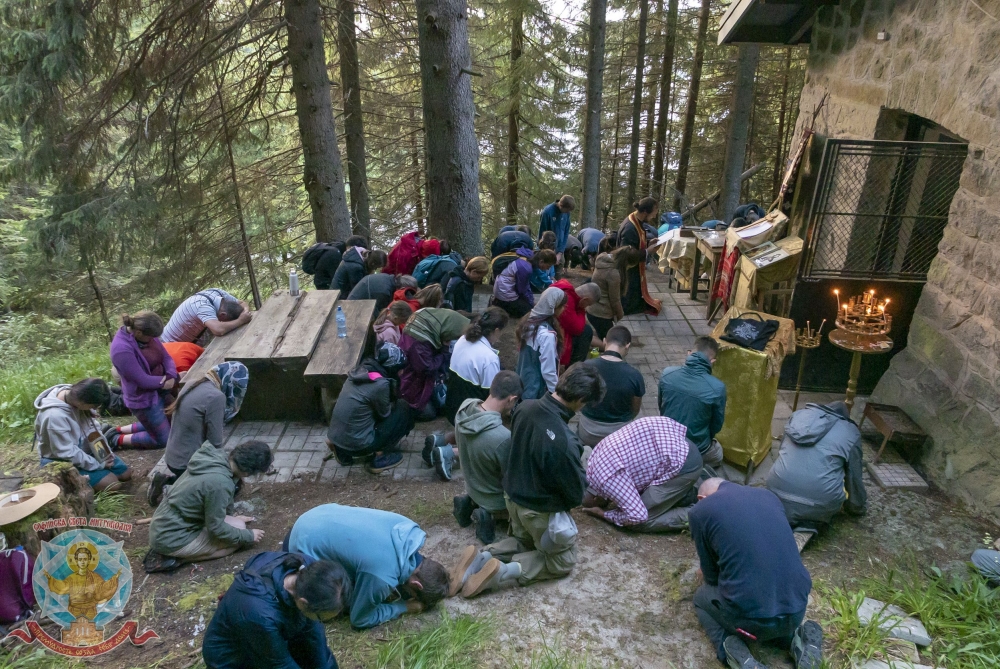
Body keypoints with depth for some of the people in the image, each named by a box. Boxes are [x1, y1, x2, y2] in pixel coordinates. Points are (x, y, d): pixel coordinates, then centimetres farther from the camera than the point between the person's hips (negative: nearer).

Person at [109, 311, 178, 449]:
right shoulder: (122, 350, -31)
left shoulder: (145, 334, -7)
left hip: (159, 390, 8)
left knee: (165, 424, 23)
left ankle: (119, 430, 27)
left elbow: (166, 357, -1)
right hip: (143, 399, -8)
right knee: (164, 439, 3)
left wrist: (172, 378, -18)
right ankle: (118, 440, 16)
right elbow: (143, 381, -26)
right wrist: (165, 380, -10)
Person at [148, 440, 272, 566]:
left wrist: (232, 518, 26)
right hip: (171, 539, -9)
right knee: (238, 533, -5)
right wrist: (249, 536, -6)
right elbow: (216, 528, -19)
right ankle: (177, 557, -6)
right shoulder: (220, 483, -31)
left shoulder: (217, 456, -6)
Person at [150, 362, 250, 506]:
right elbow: (215, 442, -19)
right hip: (188, 462, -9)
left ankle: (168, 481, 13)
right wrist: (222, 439, 3)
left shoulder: (192, 384, 2)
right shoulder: (216, 397, -25)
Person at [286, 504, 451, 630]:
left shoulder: (408, 528, -14)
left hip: (322, 515, 7)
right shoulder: (381, 577, -33)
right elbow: (360, 619, -13)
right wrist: (404, 606, -6)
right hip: (306, 545, -7)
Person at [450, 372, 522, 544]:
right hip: (496, 500, -6)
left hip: (473, 487, 6)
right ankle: (493, 515, 2)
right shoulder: (503, 438, -41)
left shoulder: (464, 408, -21)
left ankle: (471, 503, 13)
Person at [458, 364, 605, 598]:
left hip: (513, 496, 7)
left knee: (524, 540, 33)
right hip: (541, 511, -7)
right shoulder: (563, 441, -37)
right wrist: (583, 479, 3)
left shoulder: (525, 407, -14)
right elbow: (575, 493, -20)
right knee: (563, 562, 19)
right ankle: (502, 572, -1)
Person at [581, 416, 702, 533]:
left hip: (681, 463, -10)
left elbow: (637, 517, -18)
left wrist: (604, 514, -4)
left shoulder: (607, 478, -19)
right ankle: (690, 494, 19)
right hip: (681, 447, 10)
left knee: (638, 523, -3)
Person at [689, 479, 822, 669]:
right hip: (797, 607, 5)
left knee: (701, 597, 28)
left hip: (748, 615, -5)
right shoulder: (768, 495, 14)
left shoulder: (700, 511, 0)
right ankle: (797, 639, 11)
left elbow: (711, 576, 9)